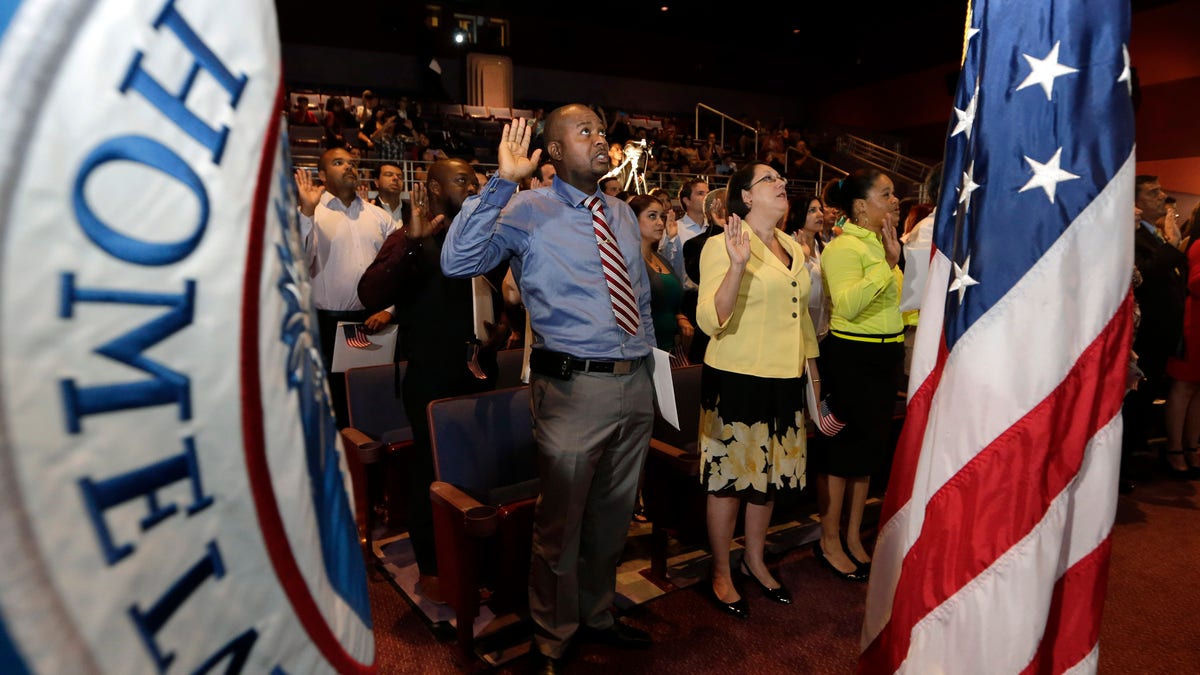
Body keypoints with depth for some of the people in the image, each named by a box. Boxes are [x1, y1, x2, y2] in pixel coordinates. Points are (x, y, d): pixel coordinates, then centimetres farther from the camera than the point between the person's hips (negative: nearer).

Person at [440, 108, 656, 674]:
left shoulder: (622, 214, 14)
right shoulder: (528, 211, -6)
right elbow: (457, 261, -21)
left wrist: (647, 357, 17)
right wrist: (502, 181, -24)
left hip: (635, 383, 7)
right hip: (574, 387, -6)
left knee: (613, 516, 21)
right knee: (561, 523, 7)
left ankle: (597, 616, 44)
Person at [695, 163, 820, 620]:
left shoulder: (793, 249, 11)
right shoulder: (722, 245, -11)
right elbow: (710, 321, -21)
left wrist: (813, 372, 20)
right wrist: (738, 265, -32)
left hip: (784, 380, 7)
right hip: (737, 379, -7)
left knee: (769, 475, 17)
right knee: (729, 479, 5)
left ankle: (755, 562, 37)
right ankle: (721, 574, 25)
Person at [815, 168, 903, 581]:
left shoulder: (879, 242, 13)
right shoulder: (844, 246, -15)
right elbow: (847, 306, -30)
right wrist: (888, 262, -29)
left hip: (884, 357, 9)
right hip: (852, 358, -9)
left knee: (869, 451, 15)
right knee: (841, 452, 1)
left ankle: (853, 538, 29)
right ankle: (829, 542, 17)